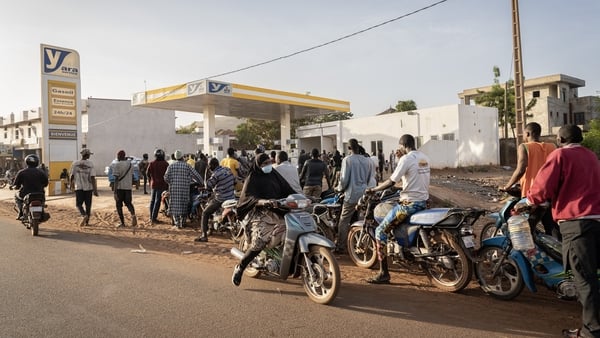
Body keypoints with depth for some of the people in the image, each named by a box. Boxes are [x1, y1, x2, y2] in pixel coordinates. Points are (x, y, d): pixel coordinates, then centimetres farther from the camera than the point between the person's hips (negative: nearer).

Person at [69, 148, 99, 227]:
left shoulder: (75, 163, -1)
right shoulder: (90, 164, -6)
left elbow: (72, 175, 4)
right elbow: (92, 177, -12)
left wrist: (72, 183, 26)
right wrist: (95, 189, -12)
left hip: (78, 187, 0)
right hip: (88, 187, 0)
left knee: (78, 204, 6)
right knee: (88, 205, 11)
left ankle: (84, 215, -22)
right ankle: (86, 221, 15)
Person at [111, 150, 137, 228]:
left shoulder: (117, 165, -10)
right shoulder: (130, 164, 8)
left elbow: (116, 179, -15)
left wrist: (115, 192, -16)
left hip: (120, 187, -5)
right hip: (128, 187, 5)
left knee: (119, 205, 8)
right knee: (128, 202, 13)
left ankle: (122, 223, 10)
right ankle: (133, 215, -17)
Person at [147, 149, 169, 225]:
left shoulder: (151, 164, -1)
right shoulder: (165, 164, -10)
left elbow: (148, 173, 4)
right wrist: (167, 185, 5)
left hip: (153, 185, 4)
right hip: (162, 185, -4)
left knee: (152, 201, 15)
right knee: (157, 201, -1)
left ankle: (151, 217, 21)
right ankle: (154, 218, -2)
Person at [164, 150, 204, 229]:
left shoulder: (171, 166, 1)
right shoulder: (187, 166, 0)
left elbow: (166, 177, -1)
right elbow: (196, 175, 0)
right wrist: (202, 183, 14)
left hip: (174, 188, 0)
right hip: (184, 189, 0)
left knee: (175, 205, 5)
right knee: (184, 205, 11)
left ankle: (177, 224, 5)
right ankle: (182, 223, 16)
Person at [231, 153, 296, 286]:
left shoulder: (274, 174, 16)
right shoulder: (253, 178, 0)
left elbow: (287, 190, 13)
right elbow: (247, 196, -13)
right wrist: (262, 201, -32)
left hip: (277, 211, 5)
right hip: (260, 213, -5)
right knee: (260, 242, -23)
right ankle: (239, 268, -3)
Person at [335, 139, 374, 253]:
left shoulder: (347, 160, -9)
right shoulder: (367, 160, 8)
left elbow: (344, 179, -11)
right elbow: (370, 178, 14)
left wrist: (339, 188, 7)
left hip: (352, 195, -5)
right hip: (365, 195, 5)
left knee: (344, 221, 1)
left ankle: (340, 247, 0)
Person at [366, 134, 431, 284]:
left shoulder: (406, 159, -14)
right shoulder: (424, 158, 11)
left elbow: (391, 182, -16)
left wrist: (373, 189, -3)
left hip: (409, 203, -9)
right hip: (424, 201, 9)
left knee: (380, 231, -4)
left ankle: (384, 274, -7)